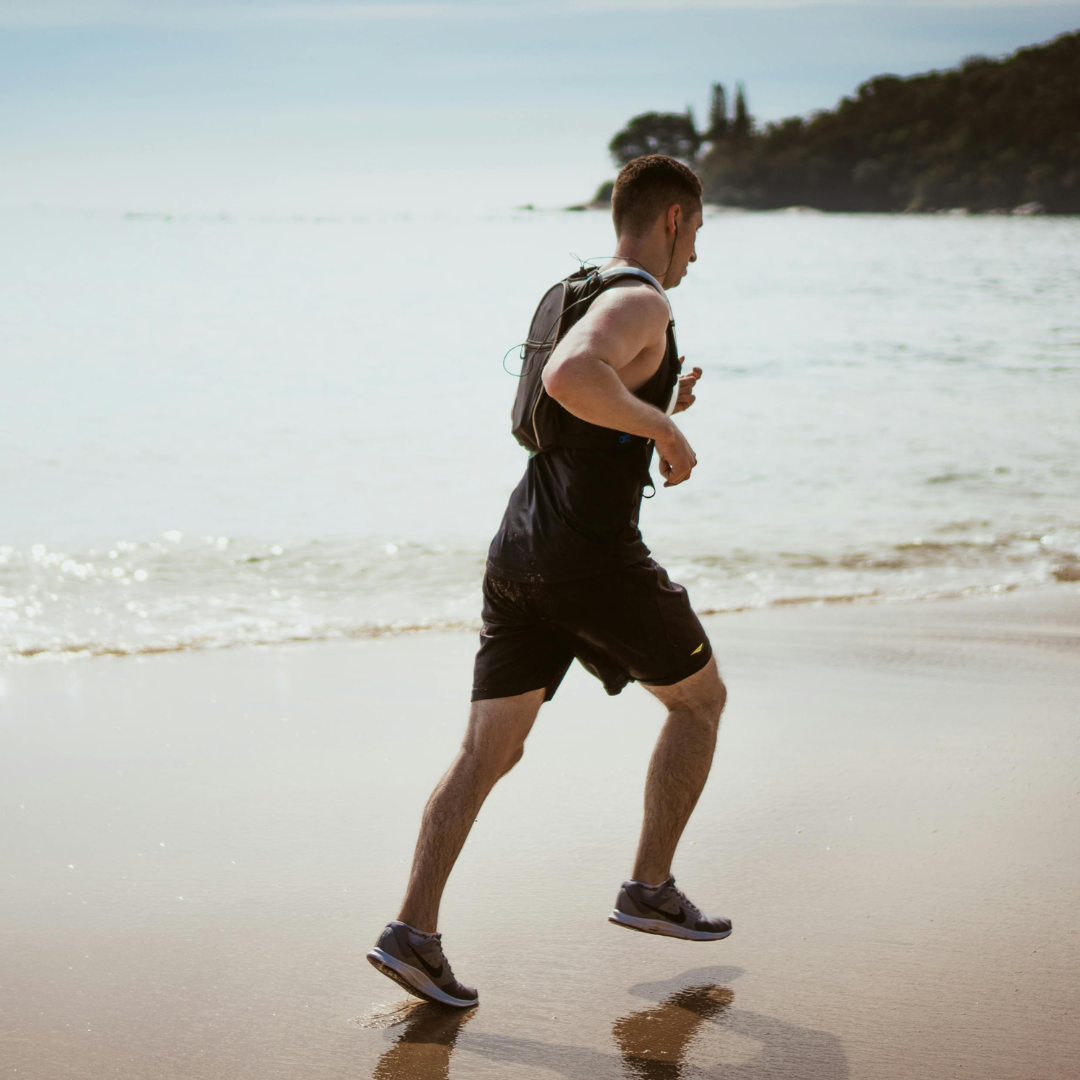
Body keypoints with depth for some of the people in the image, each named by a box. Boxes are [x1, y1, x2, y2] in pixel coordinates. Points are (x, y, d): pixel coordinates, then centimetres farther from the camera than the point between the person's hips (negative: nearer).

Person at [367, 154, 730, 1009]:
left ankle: (414, 930, -6)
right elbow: (569, 378, -32)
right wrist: (665, 427, -19)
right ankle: (650, 889, 19)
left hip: (518, 552, 8)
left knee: (488, 751, 5)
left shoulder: (576, 299, 19)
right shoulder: (641, 304, -11)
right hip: (594, 559, -8)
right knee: (701, 698, 15)